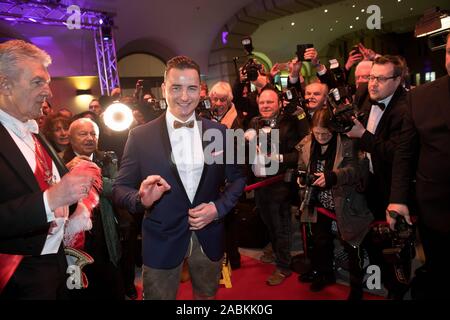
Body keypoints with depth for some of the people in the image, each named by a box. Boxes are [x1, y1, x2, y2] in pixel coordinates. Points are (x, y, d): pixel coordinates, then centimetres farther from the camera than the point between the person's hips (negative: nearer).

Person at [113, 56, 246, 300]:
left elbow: (237, 178, 4)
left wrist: (218, 207, -12)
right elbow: (120, 188, -7)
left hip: (208, 237, 3)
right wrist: (142, 199, -28)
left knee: (206, 294, 25)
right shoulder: (140, 136, -10)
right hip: (161, 241, -2)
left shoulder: (219, 132, -4)